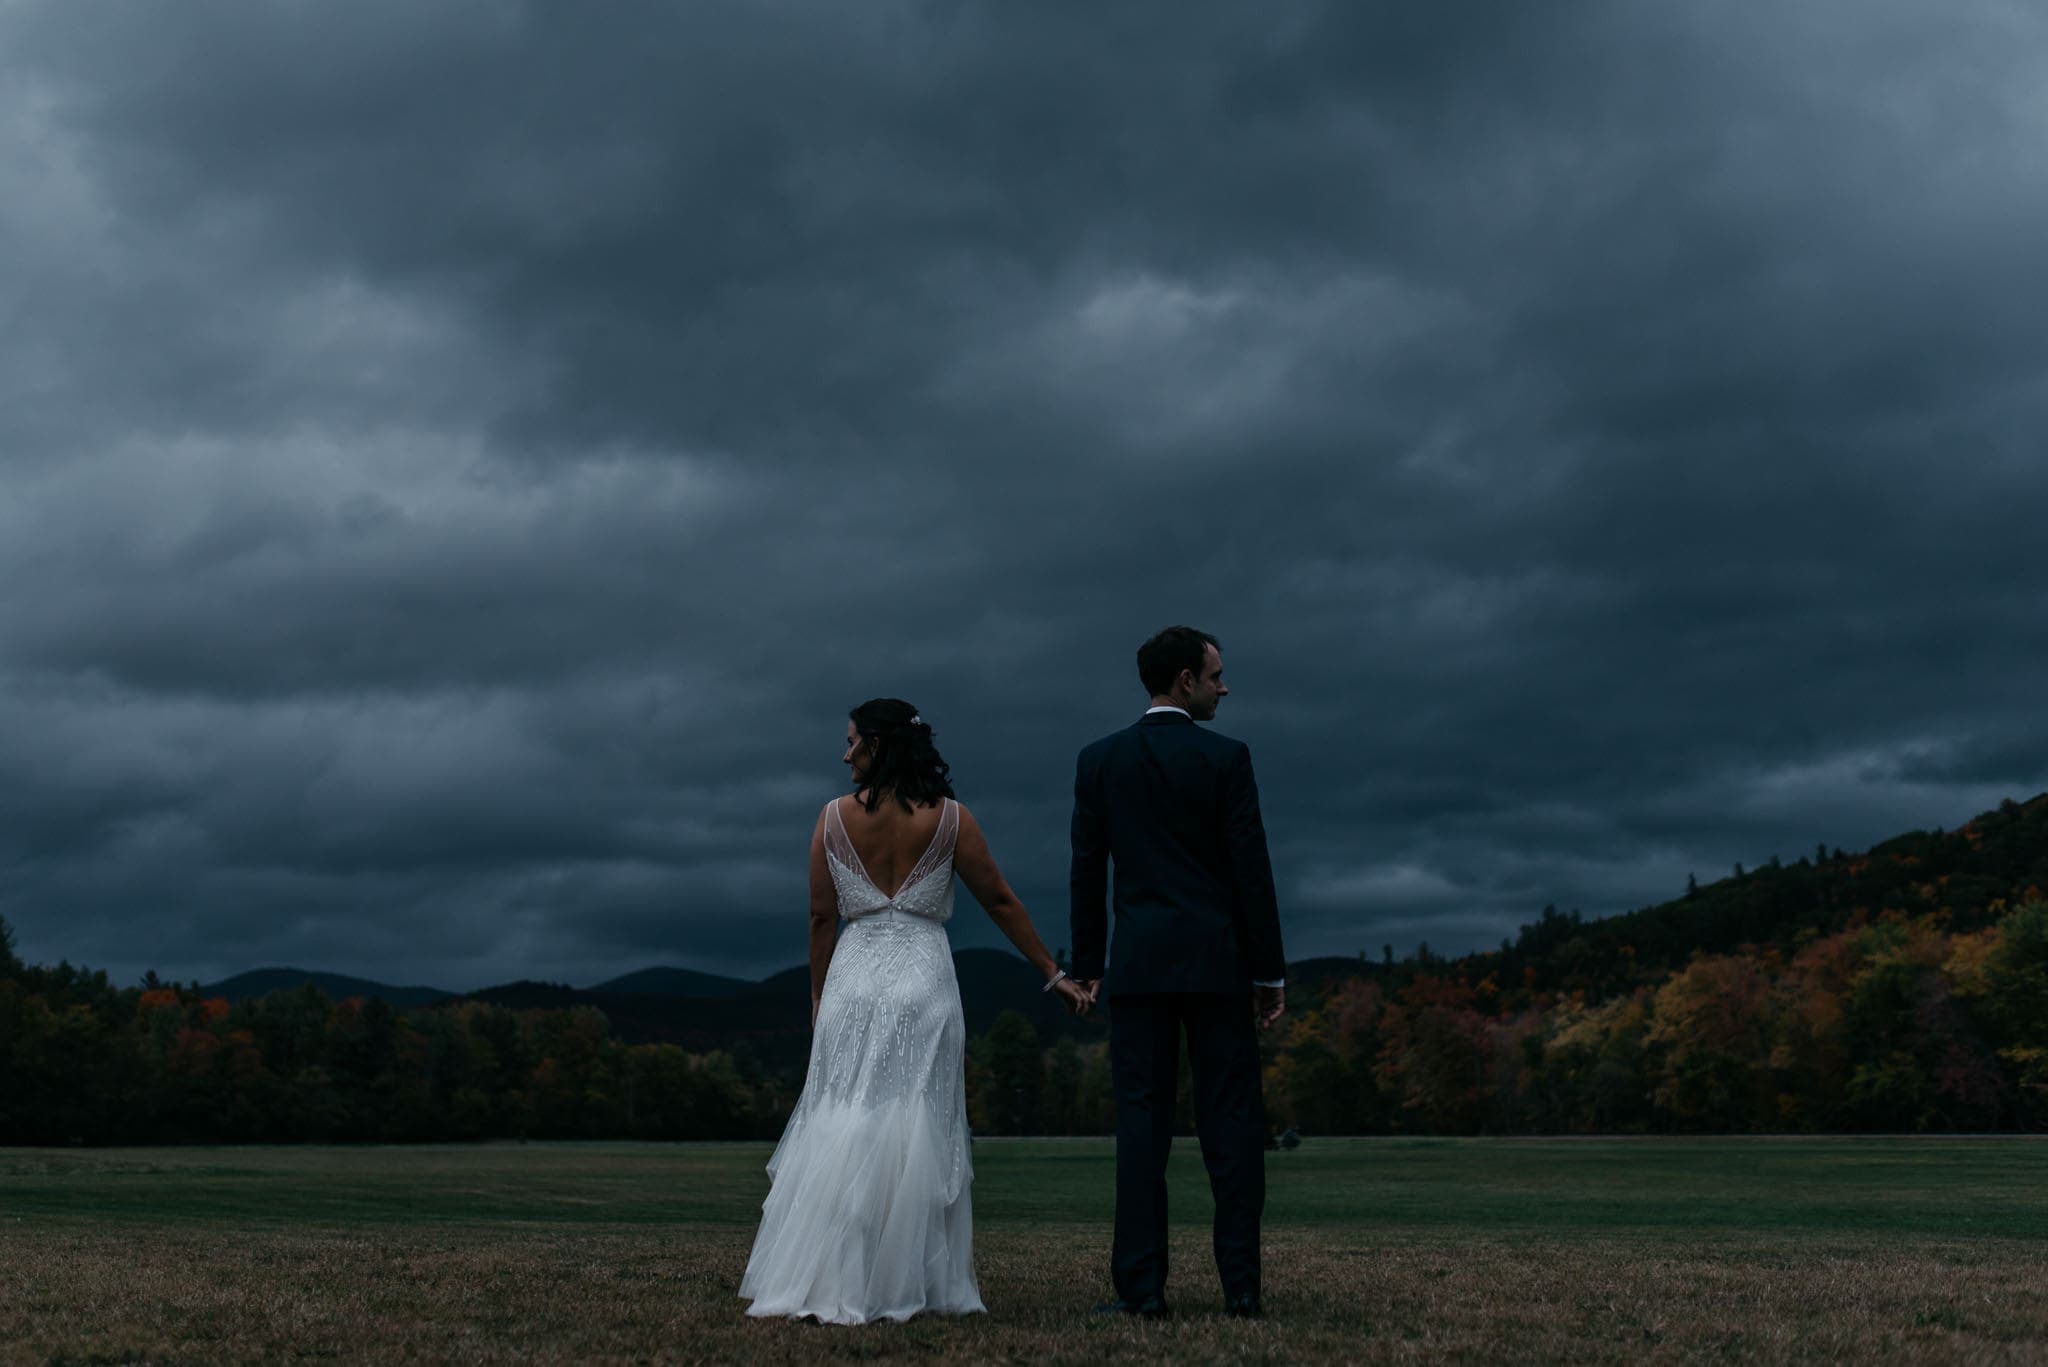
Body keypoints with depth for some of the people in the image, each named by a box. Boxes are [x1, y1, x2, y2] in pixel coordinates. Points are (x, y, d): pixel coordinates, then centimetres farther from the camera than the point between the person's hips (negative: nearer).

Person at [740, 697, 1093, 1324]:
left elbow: (821, 916, 4)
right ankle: (906, 1285, 6)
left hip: (852, 980, 1)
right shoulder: (949, 818, 0)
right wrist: (1054, 974, 10)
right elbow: (1001, 902, 3)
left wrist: (818, 997, 14)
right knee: (917, 1130, 4)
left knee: (838, 1127, 5)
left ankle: (821, 1281, 3)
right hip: (924, 978, -1)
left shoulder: (834, 817, 1)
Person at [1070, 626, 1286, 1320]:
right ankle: (1241, 1284, 3)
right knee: (1232, 1124, 3)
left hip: (1138, 965, 2)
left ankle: (1142, 1285, -1)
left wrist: (1087, 966, 13)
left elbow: (1086, 872, 5)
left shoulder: (1098, 760, 5)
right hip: (1216, 963, -2)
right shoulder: (1226, 758, -3)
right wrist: (1271, 972, 2)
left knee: (1141, 1124, 1)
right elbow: (1252, 871, -4)